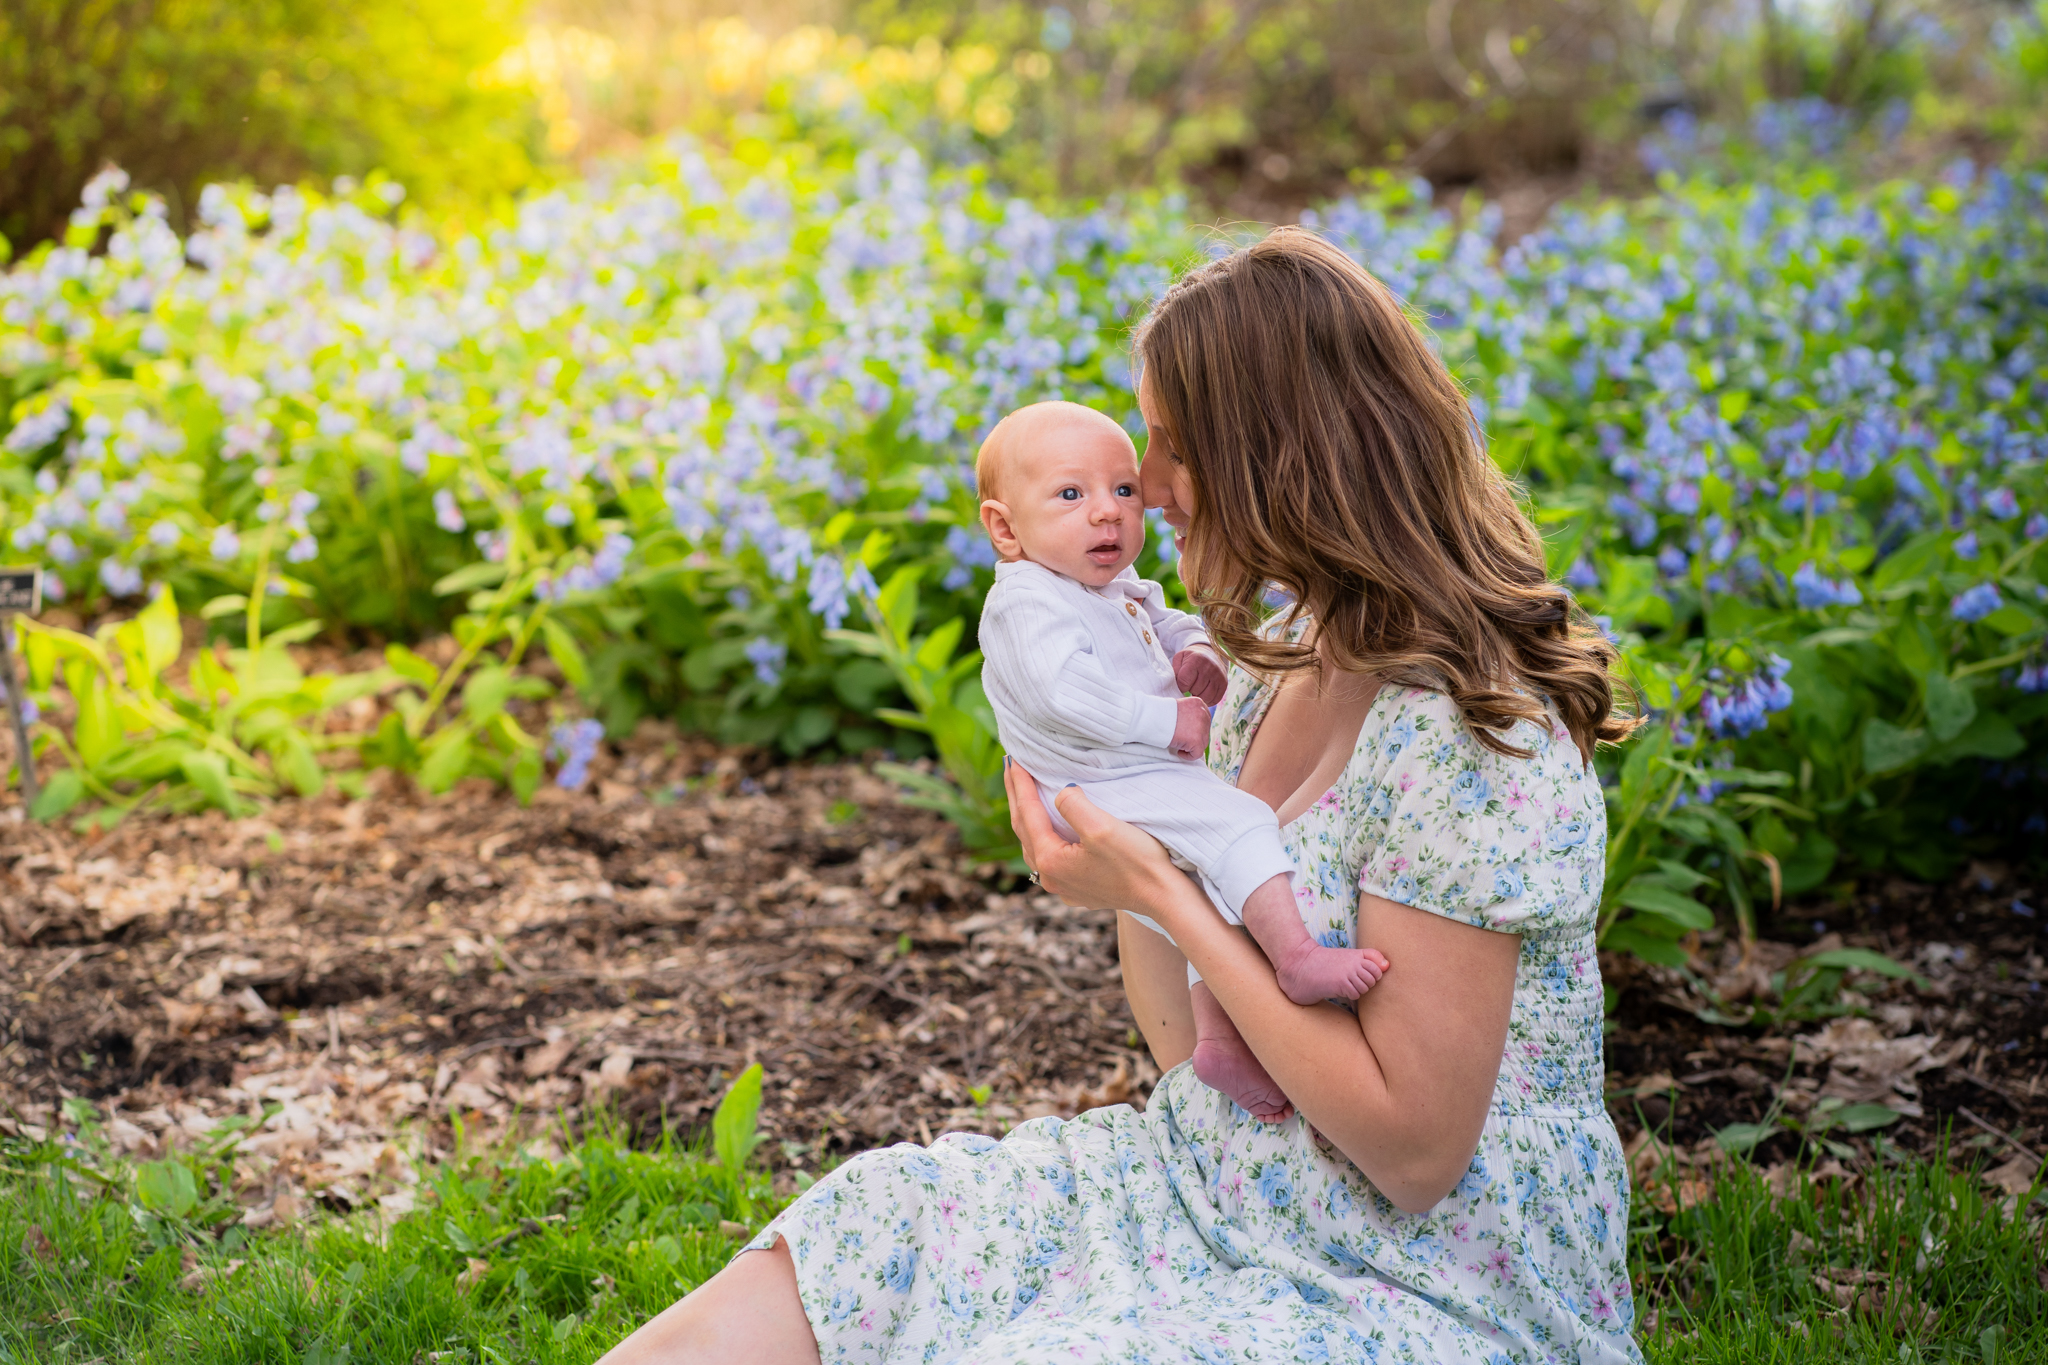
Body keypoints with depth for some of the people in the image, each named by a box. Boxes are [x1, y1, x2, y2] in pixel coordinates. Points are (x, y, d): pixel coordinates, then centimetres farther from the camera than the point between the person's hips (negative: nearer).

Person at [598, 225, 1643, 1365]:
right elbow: (1189, 1041, 11)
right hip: (1210, 1184, 8)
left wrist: (1165, 891, -20)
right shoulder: (1276, 672, 6)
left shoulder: (1470, 735, -20)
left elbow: (1416, 1149, -22)